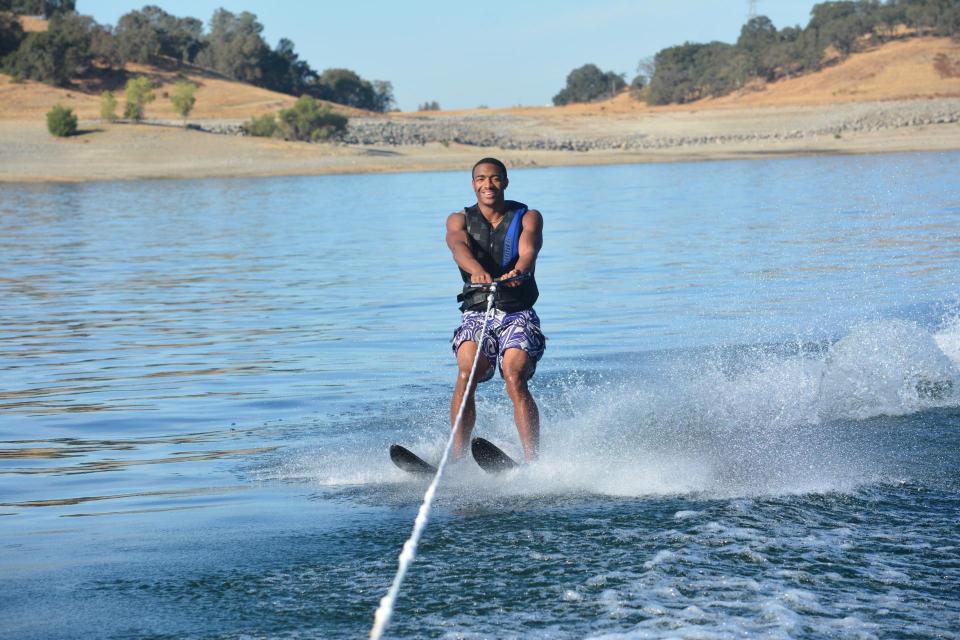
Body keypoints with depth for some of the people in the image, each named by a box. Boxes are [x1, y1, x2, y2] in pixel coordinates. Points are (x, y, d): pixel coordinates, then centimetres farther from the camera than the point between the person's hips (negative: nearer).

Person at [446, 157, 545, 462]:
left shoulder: (528, 217, 7)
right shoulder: (460, 219, 9)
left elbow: (528, 249, -14)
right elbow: (460, 247, -14)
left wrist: (519, 271, -39)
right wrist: (477, 270, -38)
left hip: (518, 315, -1)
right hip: (476, 314, 1)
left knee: (515, 379, -25)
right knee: (466, 373, -25)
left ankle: (533, 462, -32)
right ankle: (456, 459, -28)